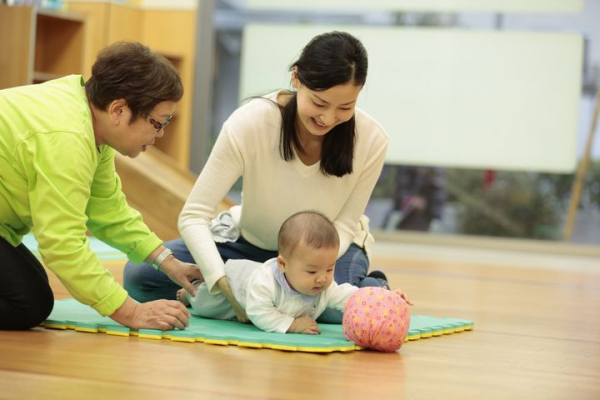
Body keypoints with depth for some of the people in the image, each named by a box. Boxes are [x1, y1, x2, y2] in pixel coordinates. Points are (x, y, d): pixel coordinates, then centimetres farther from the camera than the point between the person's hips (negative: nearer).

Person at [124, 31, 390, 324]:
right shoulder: (249, 124, -29)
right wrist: (225, 284, -42)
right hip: (252, 241, 1)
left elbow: (343, 226, -13)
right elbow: (193, 216, -27)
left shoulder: (372, 140, -24)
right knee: (138, 276, -16)